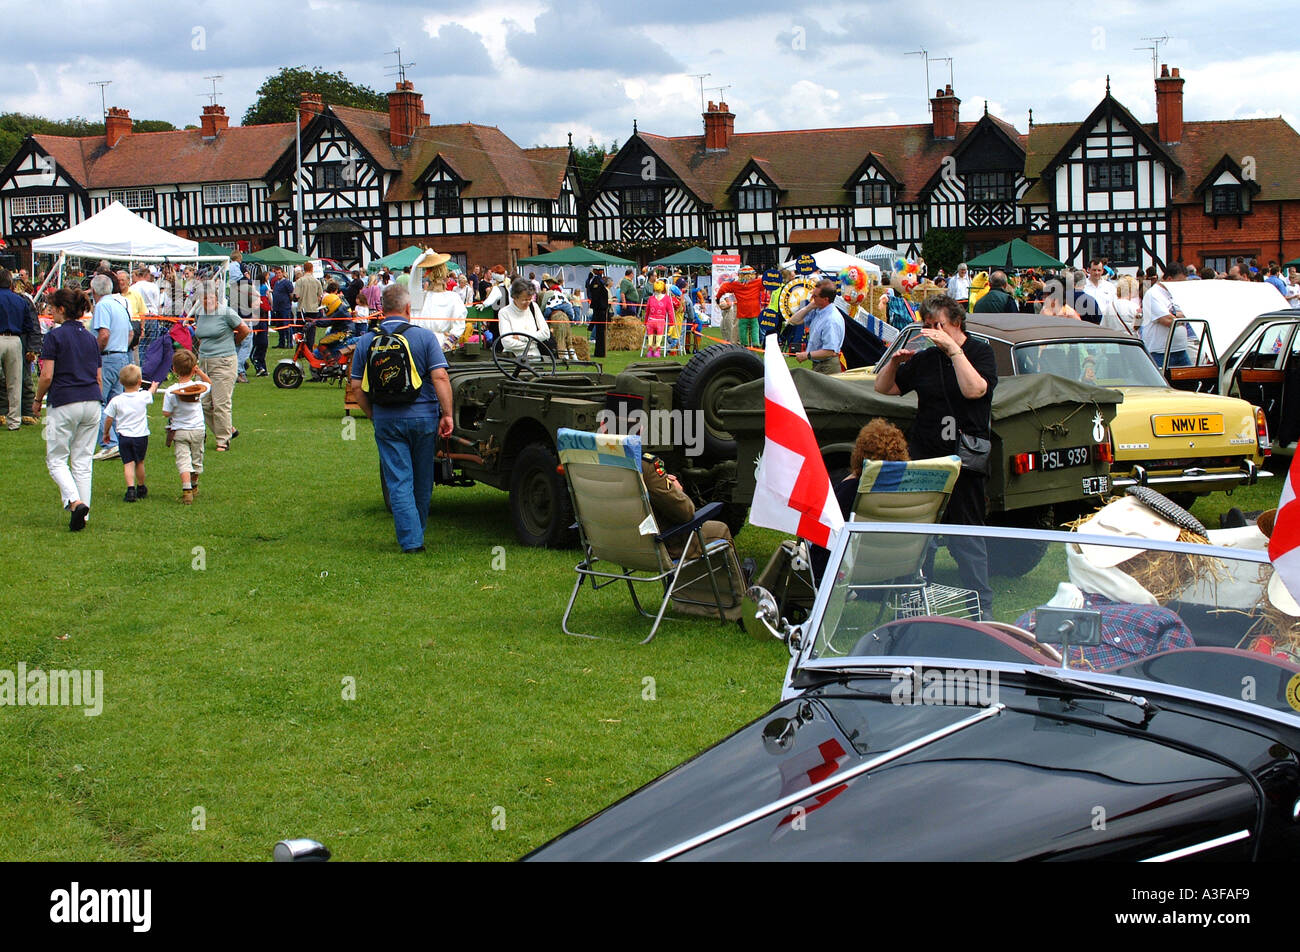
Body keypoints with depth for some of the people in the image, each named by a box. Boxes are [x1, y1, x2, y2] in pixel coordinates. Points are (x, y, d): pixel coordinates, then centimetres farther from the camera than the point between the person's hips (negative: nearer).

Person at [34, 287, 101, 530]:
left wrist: (37, 400, 6)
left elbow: (47, 376, -10)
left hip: (64, 403, -5)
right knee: (83, 461, 9)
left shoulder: (55, 336, -6)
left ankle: (75, 501, -17)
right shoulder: (90, 337, 12)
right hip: (92, 402, 5)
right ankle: (82, 517, 6)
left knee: (56, 459, 5)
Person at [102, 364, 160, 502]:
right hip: (141, 435, 1)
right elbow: (150, 392, 21)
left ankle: (131, 488, -21)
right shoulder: (143, 396, -4)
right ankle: (141, 488, 33)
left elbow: (108, 419, 1)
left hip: (124, 436, -1)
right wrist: (154, 386, 45)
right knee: (139, 462, 17)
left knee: (128, 463, -3)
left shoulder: (116, 401, -5)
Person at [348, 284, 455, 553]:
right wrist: (447, 414, -8)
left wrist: (374, 416, 13)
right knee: (423, 481, 15)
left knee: (398, 482, 2)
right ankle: (418, 531, 29)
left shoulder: (366, 342, 2)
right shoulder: (424, 337, -5)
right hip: (423, 417, -1)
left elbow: (357, 387, 3)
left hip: (386, 420, 1)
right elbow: (440, 377, -12)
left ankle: (411, 540, -6)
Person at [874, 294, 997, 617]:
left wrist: (953, 349, -20)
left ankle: (982, 610, 0)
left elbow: (974, 390, -19)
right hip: (922, 457, 5)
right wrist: (894, 362, 0)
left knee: (966, 536, -6)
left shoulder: (980, 352, 1)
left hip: (964, 460, -5)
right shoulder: (925, 359, 12)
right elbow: (882, 388, 19)